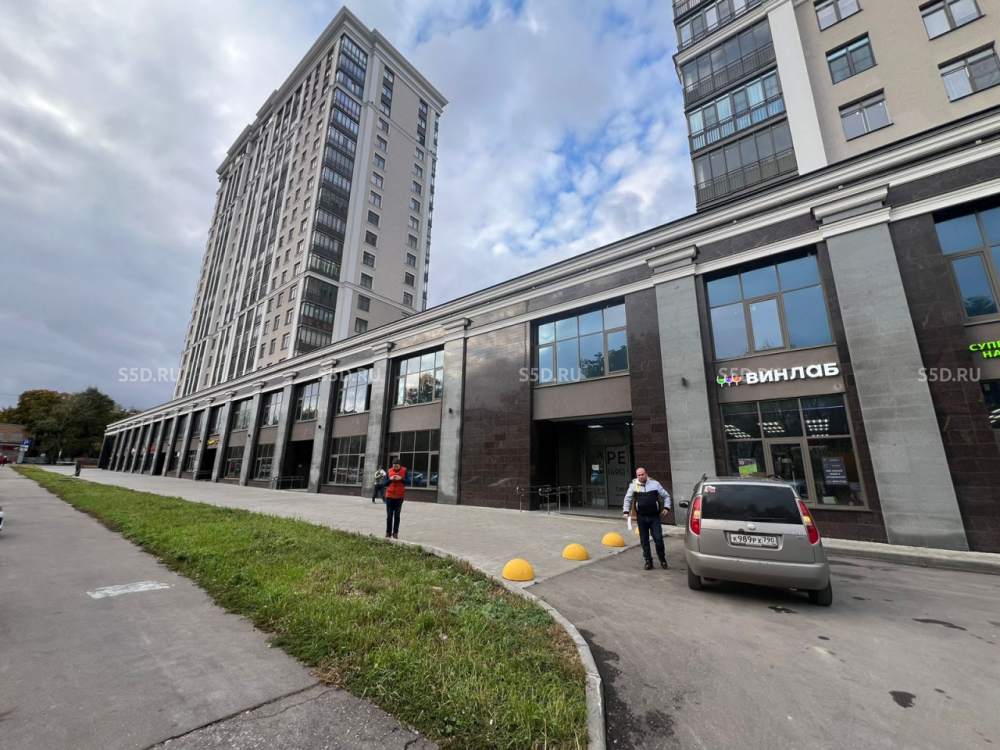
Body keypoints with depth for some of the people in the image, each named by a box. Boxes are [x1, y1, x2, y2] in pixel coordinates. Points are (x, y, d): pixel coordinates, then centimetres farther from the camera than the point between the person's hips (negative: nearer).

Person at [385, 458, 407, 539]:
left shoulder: (404, 470, -3)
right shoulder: (389, 471, 1)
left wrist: (401, 479, -20)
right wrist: (390, 479, -14)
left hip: (399, 497, -1)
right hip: (389, 496, 1)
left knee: (397, 515, 3)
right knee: (389, 515, 4)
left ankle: (395, 533, 9)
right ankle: (388, 532, 13)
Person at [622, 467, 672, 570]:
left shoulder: (655, 484, -1)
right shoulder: (633, 486, 0)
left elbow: (666, 496, 9)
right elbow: (628, 499, 8)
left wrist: (666, 507, -3)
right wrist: (626, 511, -1)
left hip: (654, 517, -1)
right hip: (641, 517, 1)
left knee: (658, 538, -2)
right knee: (644, 540, 7)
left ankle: (662, 558, 23)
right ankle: (648, 561, 21)